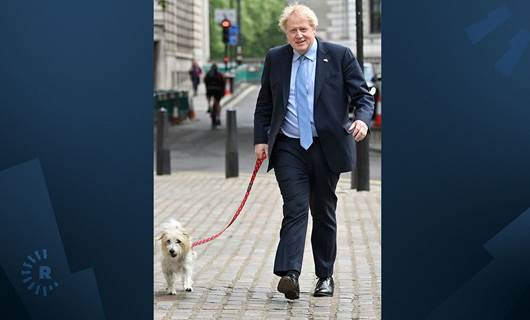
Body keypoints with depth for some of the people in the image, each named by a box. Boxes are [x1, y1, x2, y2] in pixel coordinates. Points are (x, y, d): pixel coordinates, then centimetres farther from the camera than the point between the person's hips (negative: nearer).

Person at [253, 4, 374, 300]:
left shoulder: (339, 56, 0)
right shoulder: (275, 59, 8)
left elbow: (363, 95, 0)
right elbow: (264, 104, 14)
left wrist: (362, 119, -20)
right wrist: (260, 139, 4)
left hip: (326, 147, -1)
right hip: (288, 148, 1)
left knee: (324, 212, 9)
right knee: (295, 208, -12)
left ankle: (325, 277, 20)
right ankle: (289, 275, -21)